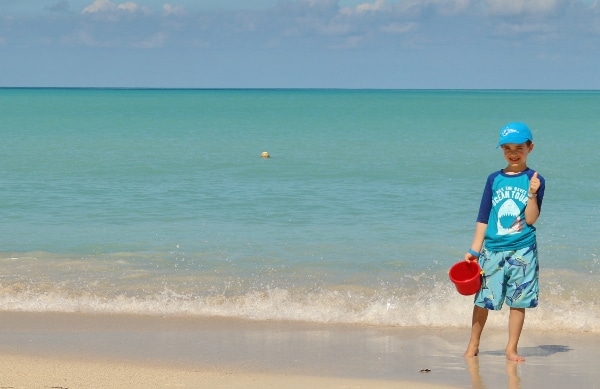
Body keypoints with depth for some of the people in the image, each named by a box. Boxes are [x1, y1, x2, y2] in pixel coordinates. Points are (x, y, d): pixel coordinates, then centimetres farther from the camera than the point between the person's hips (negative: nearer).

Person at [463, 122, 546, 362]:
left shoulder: (535, 180, -2)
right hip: (492, 249, 2)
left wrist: (532, 193, -23)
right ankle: (473, 344, 19)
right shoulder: (494, 180, 5)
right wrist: (474, 250, 4)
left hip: (522, 251, -2)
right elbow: (483, 218, 7)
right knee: (482, 299, 5)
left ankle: (511, 348, 12)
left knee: (519, 301, 3)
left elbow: (531, 219, -9)